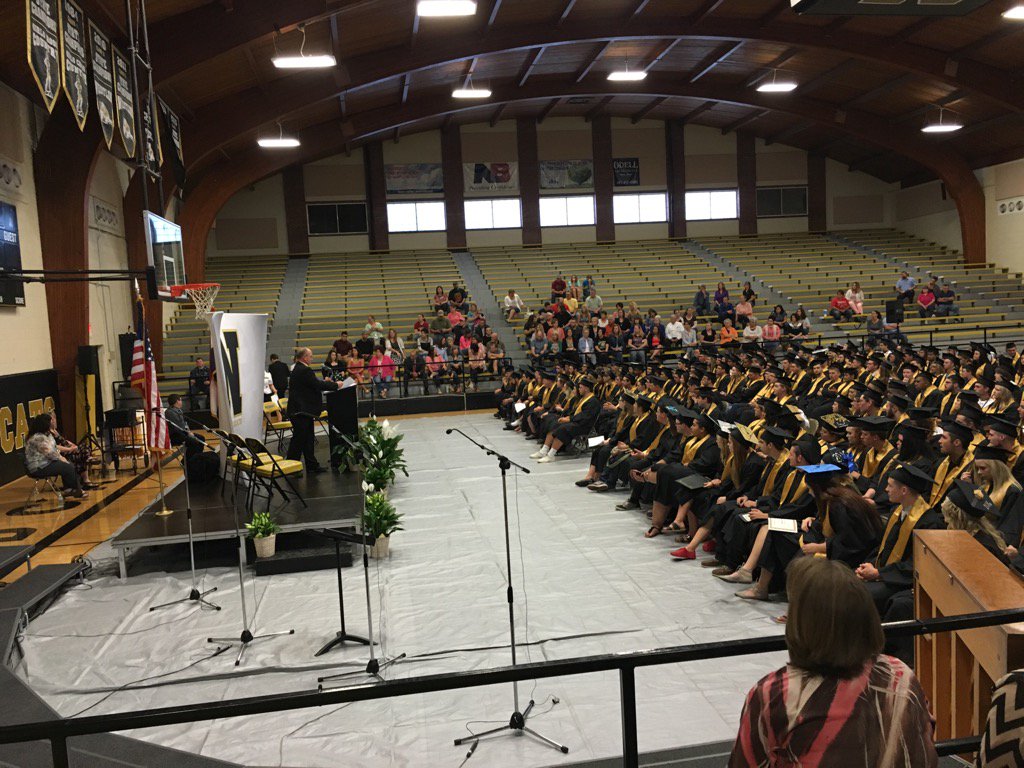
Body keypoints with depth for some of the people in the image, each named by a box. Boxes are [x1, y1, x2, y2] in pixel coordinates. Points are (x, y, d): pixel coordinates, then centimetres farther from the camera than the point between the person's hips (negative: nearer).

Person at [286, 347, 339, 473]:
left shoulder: (297, 369, 15)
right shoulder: (304, 371, -18)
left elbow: (314, 384, 19)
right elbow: (317, 385, -19)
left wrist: (329, 383, 14)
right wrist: (335, 385, -8)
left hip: (301, 410, 11)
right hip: (301, 411, -11)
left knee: (308, 439, 14)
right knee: (299, 439, -4)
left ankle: (312, 465, 21)